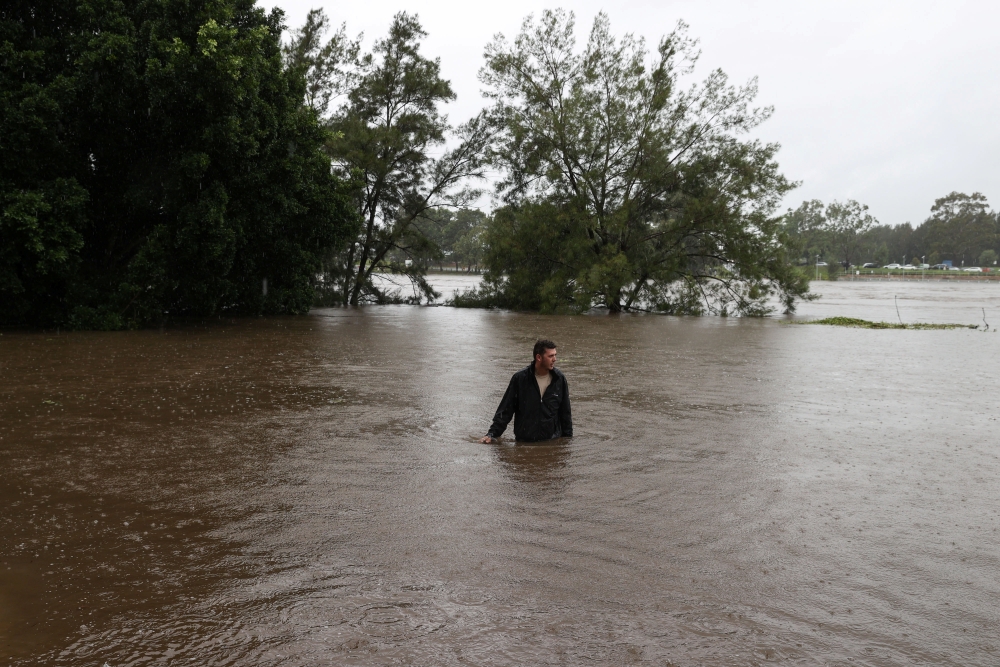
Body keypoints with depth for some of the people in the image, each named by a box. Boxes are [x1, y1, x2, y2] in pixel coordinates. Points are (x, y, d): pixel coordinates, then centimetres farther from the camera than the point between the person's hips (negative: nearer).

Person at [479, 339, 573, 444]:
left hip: (552, 441, 1)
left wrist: (568, 437, 11)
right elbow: (505, 409, 1)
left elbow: (565, 413, 12)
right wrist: (492, 434, -4)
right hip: (524, 442, -1)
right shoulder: (520, 378, -5)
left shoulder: (560, 379, 2)